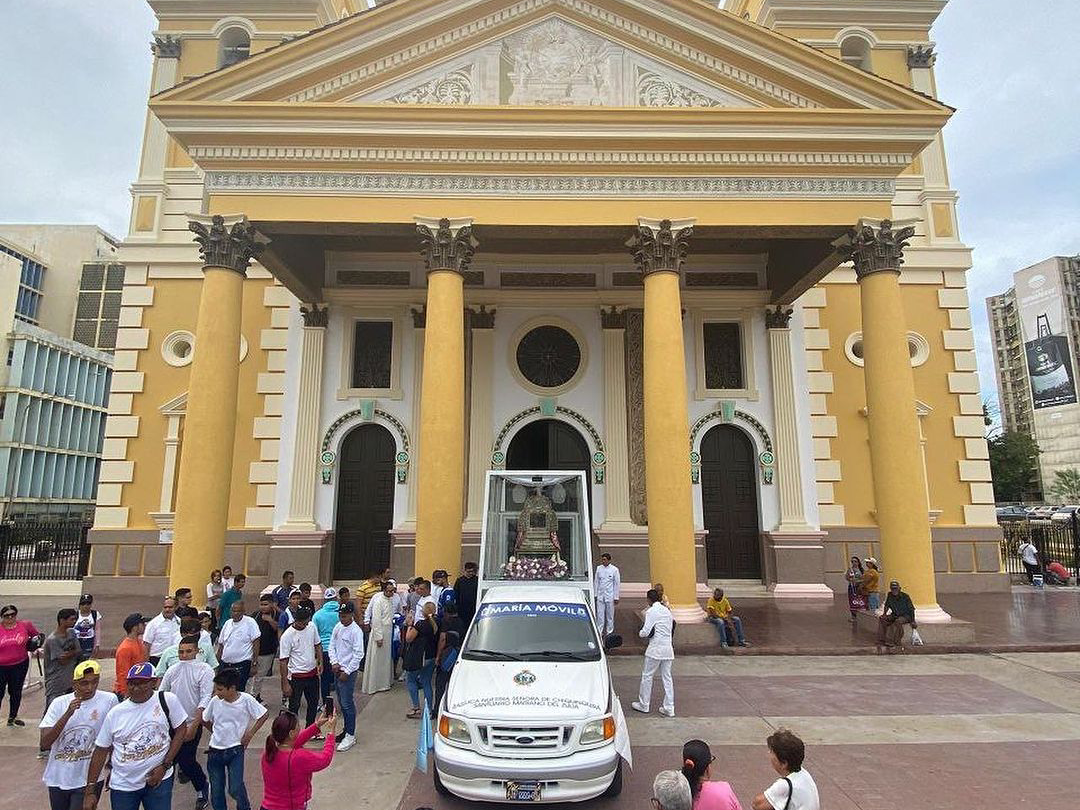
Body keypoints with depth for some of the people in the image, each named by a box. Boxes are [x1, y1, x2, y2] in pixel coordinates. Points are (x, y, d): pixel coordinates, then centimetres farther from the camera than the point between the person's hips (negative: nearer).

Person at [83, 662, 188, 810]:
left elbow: (181, 729, -3)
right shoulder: (115, 714, -4)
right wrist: (90, 791, 2)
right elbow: (101, 751, 3)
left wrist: (165, 766, -9)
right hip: (123, 785, 2)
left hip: (158, 780, -2)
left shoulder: (167, 700, -10)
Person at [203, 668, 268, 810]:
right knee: (216, 790, 8)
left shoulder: (246, 699, -16)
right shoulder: (215, 701, -8)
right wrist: (216, 732, 7)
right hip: (215, 750, 3)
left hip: (235, 750, -3)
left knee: (235, 788, -8)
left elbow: (263, 715, -5)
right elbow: (205, 720, 11)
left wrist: (250, 734, -7)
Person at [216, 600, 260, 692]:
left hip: (242, 664, -6)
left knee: (238, 690, -6)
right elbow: (221, 644, 17)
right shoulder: (227, 623, 9)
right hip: (225, 664, 6)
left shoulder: (250, 622, -8)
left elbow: (256, 643, -8)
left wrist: (254, 662, -12)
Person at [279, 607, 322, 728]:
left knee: (313, 703, 19)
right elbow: (283, 661, -17)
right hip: (296, 677, -6)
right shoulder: (287, 636, -20)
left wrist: (320, 662, 0)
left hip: (312, 673, 6)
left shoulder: (312, 627, -4)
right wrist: (285, 684, -17)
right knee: (294, 706, 6)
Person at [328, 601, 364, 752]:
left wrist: (346, 671, -16)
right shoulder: (337, 627, 3)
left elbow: (358, 654, -18)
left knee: (347, 703, -3)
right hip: (337, 670, 7)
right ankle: (347, 730, 31)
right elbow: (332, 646, 10)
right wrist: (334, 663, -4)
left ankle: (350, 736, 7)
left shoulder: (356, 631, -18)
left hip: (349, 671, -7)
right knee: (341, 702, 17)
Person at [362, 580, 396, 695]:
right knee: (376, 660, 1)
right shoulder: (379, 601, -18)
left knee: (386, 658, 16)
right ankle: (373, 685, 11)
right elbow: (376, 620, -20)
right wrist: (378, 637, -20)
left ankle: (385, 682, 27)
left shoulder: (391, 599, 7)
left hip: (388, 633, 8)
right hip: (379, 633, -8)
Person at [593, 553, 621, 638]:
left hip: (610, 596, -2)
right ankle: (599, 631, 9)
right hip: (600, 595, 2)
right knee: (600, 614, 1)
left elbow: (617, 584, -2)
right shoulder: (598, 568, 3)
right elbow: (596, 582, 9)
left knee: (610, 614, 7)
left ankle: (609, 632, 20)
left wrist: (616, 597, -4)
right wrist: (595, 594, 6)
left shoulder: (614, 569, -5)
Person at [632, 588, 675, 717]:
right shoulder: (667, 611, 9)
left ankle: (643, 705, 17)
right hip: (668, 648, 7)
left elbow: (646, 632, -15)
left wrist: (640, 633, 6)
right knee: (667, 678, 11)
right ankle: (669, 708, 12)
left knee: (647, 676, 7)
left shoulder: (651, 611, -11)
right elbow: (671, 627, 14)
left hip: (655, 649, -6)